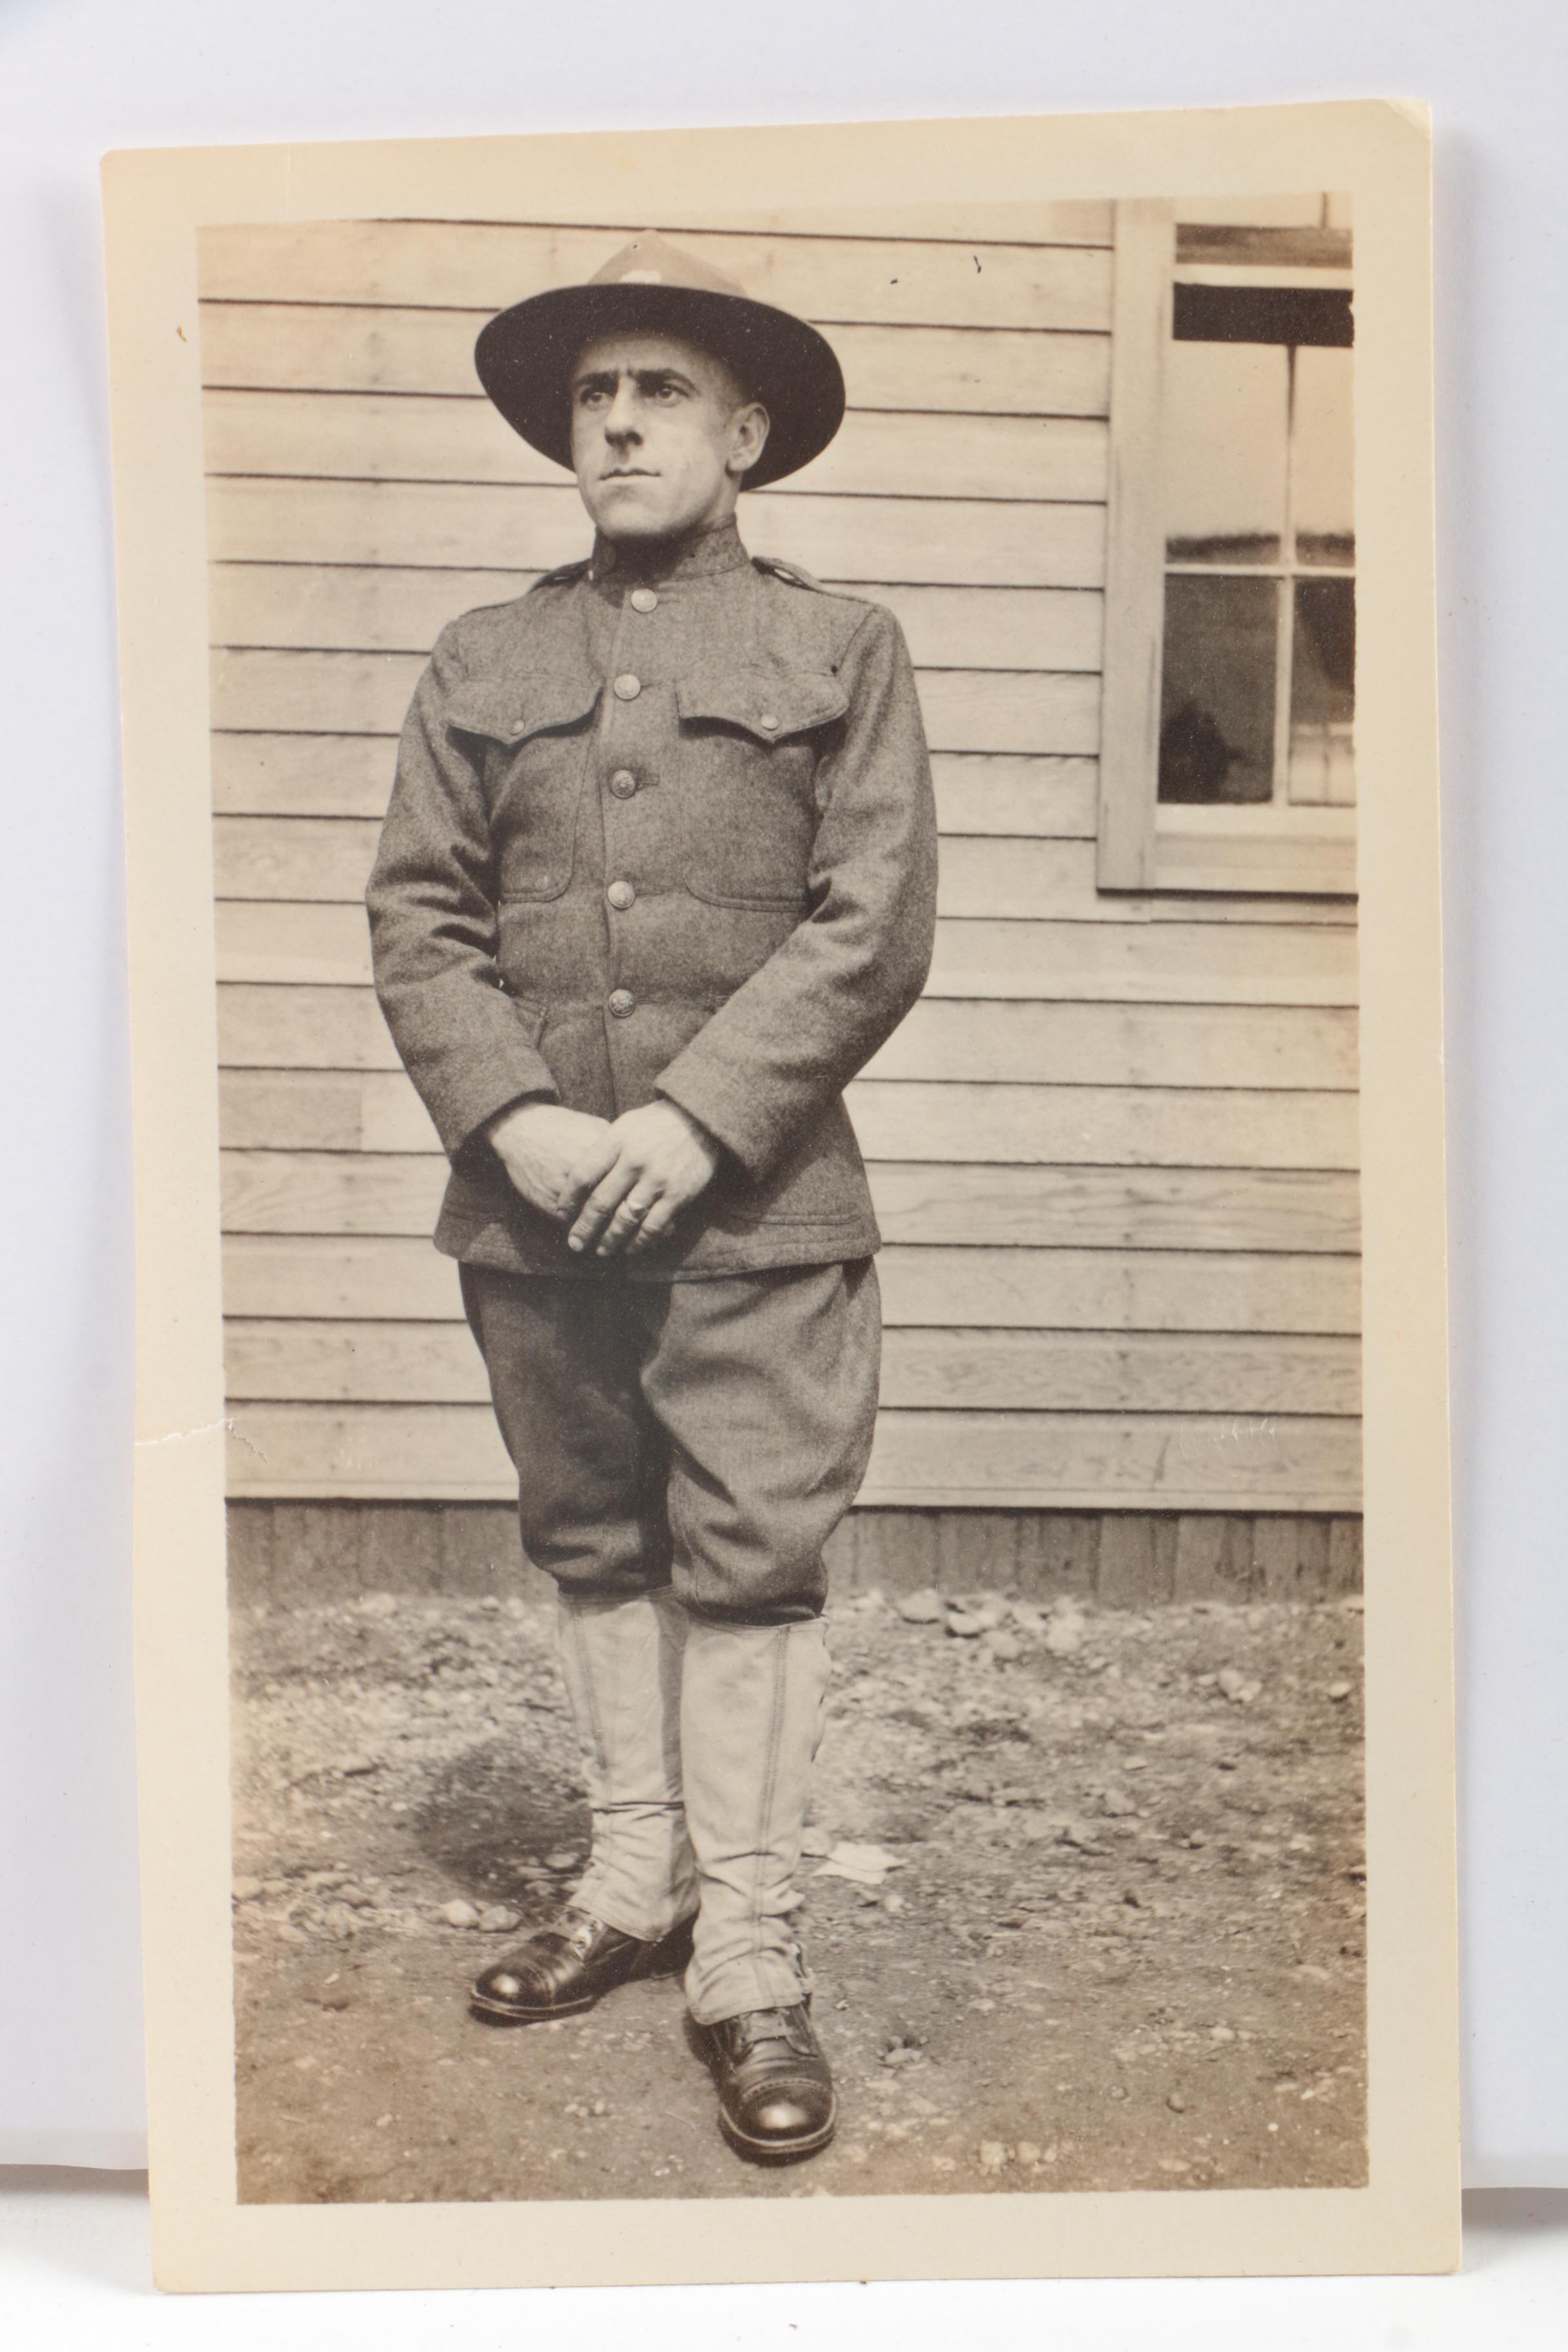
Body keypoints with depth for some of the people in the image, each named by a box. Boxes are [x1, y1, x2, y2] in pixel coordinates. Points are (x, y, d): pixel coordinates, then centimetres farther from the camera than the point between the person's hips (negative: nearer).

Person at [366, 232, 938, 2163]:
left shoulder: (841, 649, 5)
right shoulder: (482, 663, 13)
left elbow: (875, 923, -5)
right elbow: (416, 917, 6)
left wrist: (697, 1118, -14)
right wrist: (516, 1118, -10)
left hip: (758, 1203, -3)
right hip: (535, 1197, 4)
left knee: (751, 1558, 0)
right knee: (594, 1547, 13)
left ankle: (748, 1957, 12)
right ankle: (636, 1883, 29)